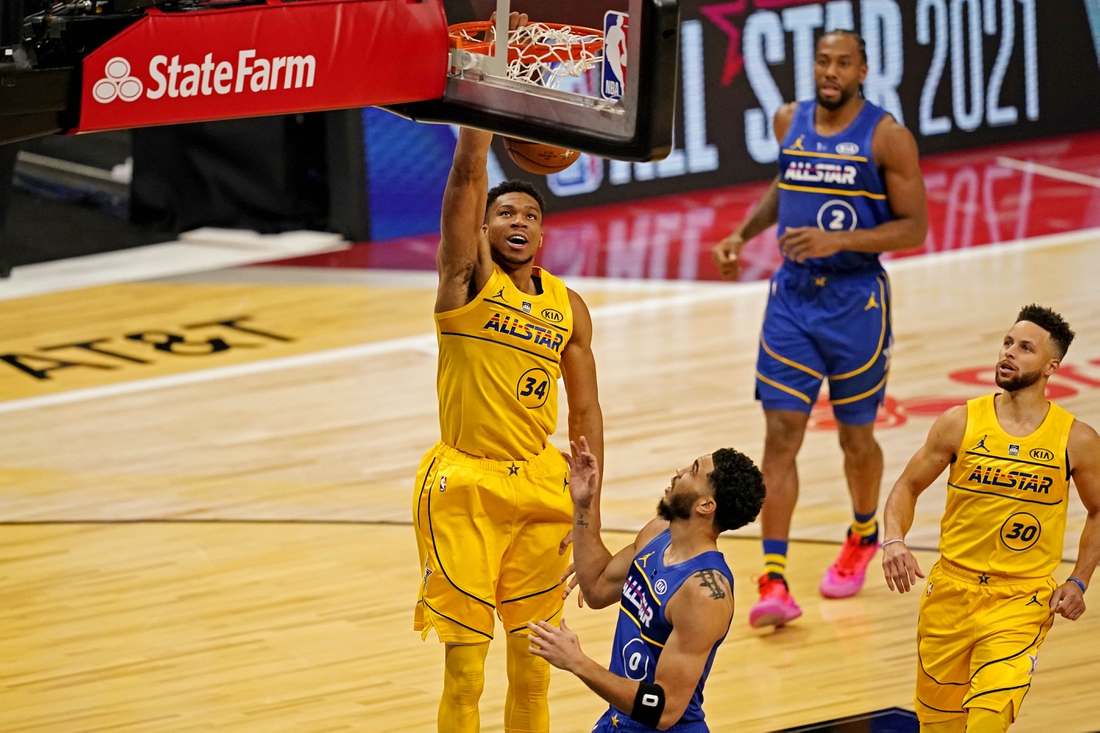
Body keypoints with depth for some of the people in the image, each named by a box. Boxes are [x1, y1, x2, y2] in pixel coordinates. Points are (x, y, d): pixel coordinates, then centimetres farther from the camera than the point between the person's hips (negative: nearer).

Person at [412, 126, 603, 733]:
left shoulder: (567, 307, 7)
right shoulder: (469, 274, -3)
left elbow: (585, 411, 10)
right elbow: (468, 171, -15)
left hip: (539, 487, 4)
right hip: (464, 486, -4)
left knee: (533, 670, 9)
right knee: (464, 673, -4)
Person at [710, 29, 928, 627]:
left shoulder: (886, 137, -11)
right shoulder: (789, 122, 4)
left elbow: (914, 228, -11)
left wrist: (839, 240, -23)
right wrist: (745, 231, 9)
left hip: (856, 300, -3)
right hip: (792, 293, 3)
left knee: (855, 436, 12)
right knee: (781, 434, -7)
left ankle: (863, 537, 42)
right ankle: (774, 583, -10)